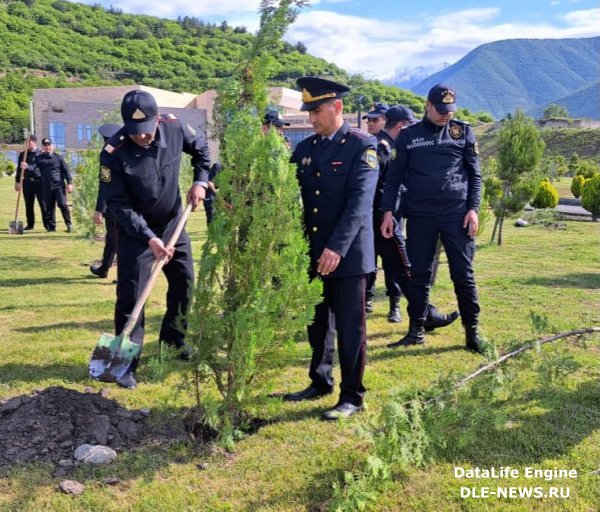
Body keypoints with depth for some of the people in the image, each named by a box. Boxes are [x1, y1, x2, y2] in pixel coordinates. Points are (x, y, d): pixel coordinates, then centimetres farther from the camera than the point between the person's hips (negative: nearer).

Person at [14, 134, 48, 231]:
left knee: (43, 203, -3)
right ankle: (30, 224, 16)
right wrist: (17, 182, 13)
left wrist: (27, 167, -31)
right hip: (27, 182, 4)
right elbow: (19, 168, 16)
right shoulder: (22, 154, 11)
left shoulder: (40, 154, -1)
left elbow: (37, 167, -13)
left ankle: (47, 224, 0)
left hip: (38, 181, -4)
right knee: (28, 204, 8)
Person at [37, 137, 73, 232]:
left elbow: (66, 170, 3)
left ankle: (69, 224, -2)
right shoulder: (39, 158, 11)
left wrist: (69, 183, -5)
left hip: (59, 185, -3)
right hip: (46, 187, 3)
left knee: (62, 204, -11)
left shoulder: (58, 157, 5)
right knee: (49, 207, 7)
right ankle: (51, 226, 15)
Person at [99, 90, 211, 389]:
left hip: (173, 222, 5)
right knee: (131, 294, -7)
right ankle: (126, 362, 3)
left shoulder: (174, 127, -17)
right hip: (135, 230, -5)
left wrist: (200, 181, -7)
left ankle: (173, 341, 36)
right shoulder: (113, 153, -28)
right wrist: (148, 238, -32)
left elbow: (200, 149, 6)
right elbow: (118, 204, -25)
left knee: (184, 282, 13)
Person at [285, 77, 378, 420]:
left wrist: (337, 247, -25)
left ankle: (352, 396, 15)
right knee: (317, 323, 17)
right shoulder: (305, 148, 10)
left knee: (350, 327, 2)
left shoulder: (363, 146, -8)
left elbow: (360, 202, -17)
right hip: (312, 252, 6)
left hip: (347, 253, -6)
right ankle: (320, 382, 34)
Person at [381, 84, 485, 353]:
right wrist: (388, 212, -1)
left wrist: (473, 209, -4)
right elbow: (394, 177, 6)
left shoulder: (463, 132, 6)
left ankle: (472, 331, 12)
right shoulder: (408, 136, 5)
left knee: (463, 274, 1)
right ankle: (416, 330, 16)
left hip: (457, 214, 0)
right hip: (419, 216, 1)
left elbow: (475, 174, 7)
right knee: (419, 275, 6)